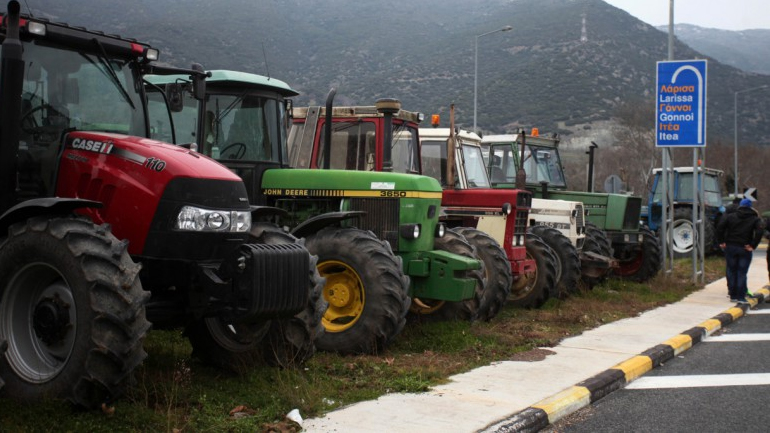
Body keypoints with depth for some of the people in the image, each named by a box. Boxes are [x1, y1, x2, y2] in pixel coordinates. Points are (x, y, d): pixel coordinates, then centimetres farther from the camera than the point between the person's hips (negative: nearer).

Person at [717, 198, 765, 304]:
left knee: (731, 272, 10)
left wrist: (721, 242, -2)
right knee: (742, 273, 1)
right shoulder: (755, 219, 2)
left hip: (730, 247, 2)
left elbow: (720, 227, -7)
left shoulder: (730, 216, 5)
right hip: (745, 249, -1)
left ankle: (733, 296, 13)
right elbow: (760, 231, -15)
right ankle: (741, 297, -3)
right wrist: (753, 245, -13)